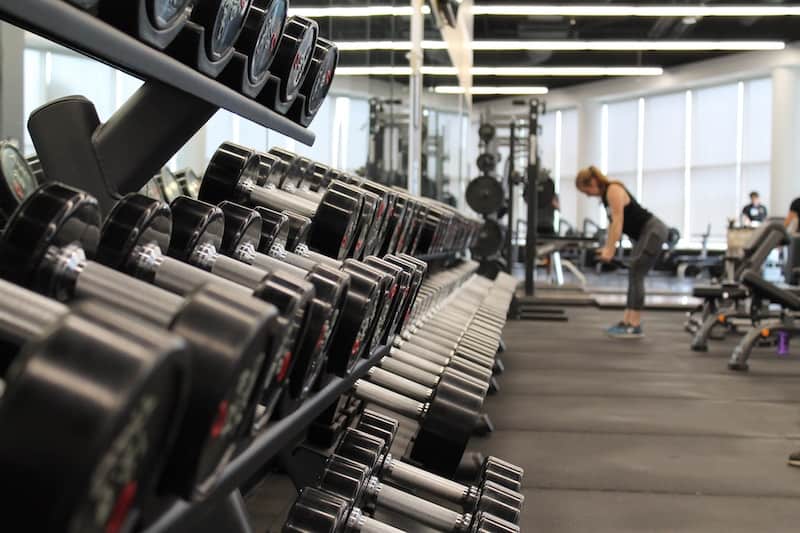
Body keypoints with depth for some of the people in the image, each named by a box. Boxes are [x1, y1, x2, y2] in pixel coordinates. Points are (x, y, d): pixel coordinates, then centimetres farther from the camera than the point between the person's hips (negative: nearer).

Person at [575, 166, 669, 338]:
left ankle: (635, 327, -10)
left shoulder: (613, 191, -18)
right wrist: (607, 247, 13)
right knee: (634, 276, 9)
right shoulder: (606, 194, 10)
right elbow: (612, 222, 14)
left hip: (654, 232, -10)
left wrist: (610, 250, -25)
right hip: (644, 234, 10)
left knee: (636, 275, -12)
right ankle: (626, 322, 12)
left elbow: (618, 222, -23)